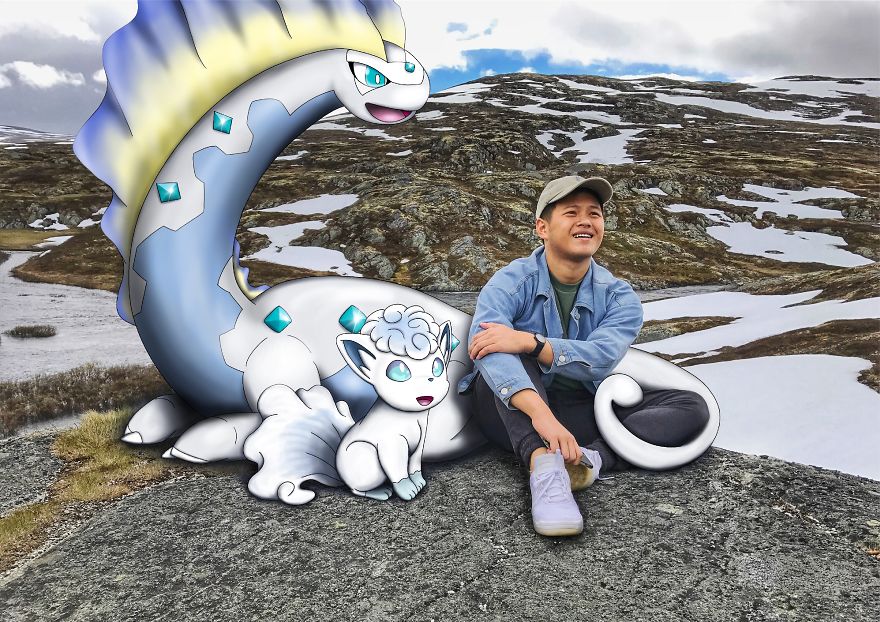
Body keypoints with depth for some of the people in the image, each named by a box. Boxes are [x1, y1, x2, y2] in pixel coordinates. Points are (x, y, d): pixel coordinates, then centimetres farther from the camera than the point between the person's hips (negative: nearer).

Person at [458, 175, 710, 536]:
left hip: (580, 414, 3)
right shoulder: (512, 282, -10)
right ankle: (543, 465, -48)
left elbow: (600, 358, -21)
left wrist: (529, 342, -36)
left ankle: (593, 457, -35)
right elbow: (486, 349, -31)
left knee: (692, 408, -12)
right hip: (514, 414, -2)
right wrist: (541, 414, -46)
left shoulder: (619, 298, -1)